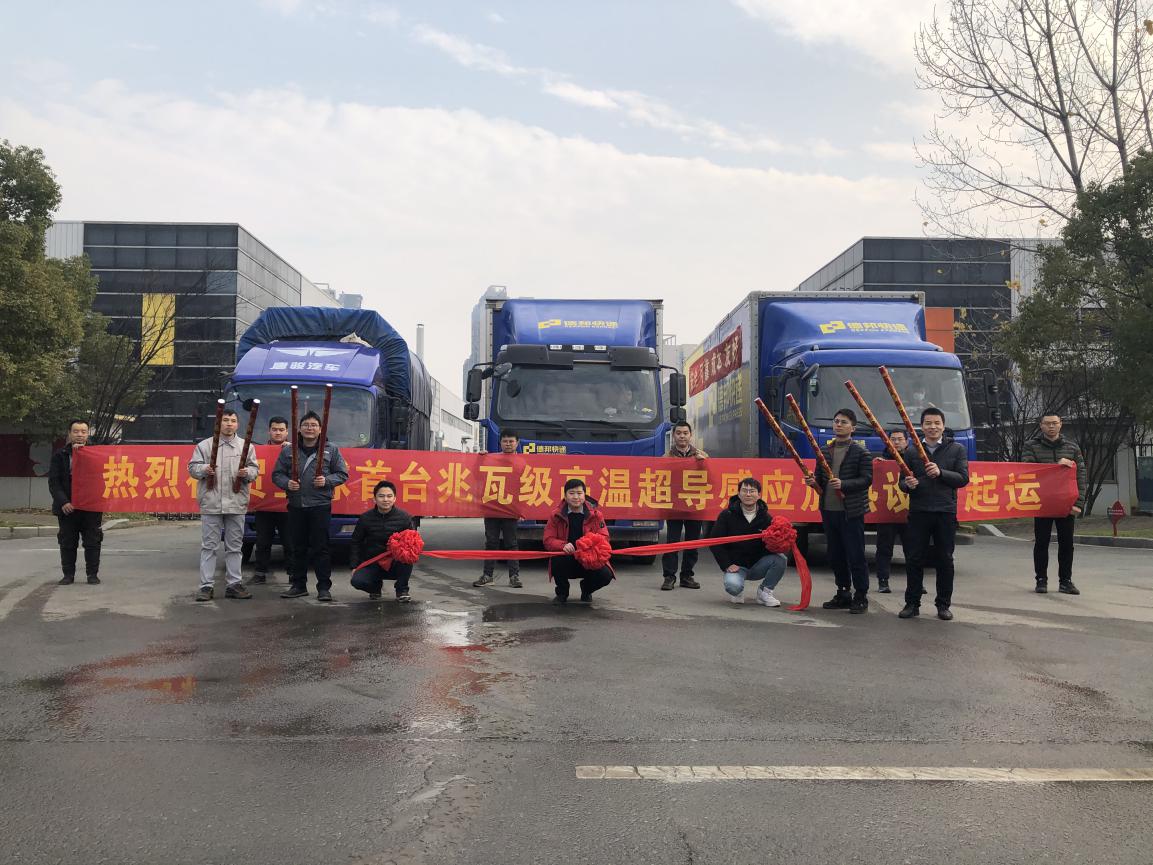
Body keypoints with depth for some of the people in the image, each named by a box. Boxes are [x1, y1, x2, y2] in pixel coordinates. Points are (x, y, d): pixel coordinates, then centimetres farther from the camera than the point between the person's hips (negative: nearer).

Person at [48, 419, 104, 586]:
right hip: (67, 507, 1)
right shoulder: (60, 455, 5)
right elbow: (53, 482, 1)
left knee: (92, 542, 2)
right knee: (67, 543, 6)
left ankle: (93, 574, 9)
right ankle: (68, 575, 15)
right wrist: (63, 502, -12)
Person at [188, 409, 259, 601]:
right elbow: (192, 467, 5)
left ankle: (234, 584, 15)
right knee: (209, 545, 1)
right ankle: (206, 586, 5)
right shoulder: (205, 445, 6)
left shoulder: (246, 446, 10)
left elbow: (254, 469, 10)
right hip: (211, 503, -2)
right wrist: (204, 469, -15)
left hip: (237, 504, 2)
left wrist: (247, 473, -12)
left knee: (234, 546, 8)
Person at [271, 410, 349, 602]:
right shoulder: (288, 451, 10)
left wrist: (327, 481, -11)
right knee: (298, 548, 9)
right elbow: (277, 474, 12)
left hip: (320, 506, -2)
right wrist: (287, 483, -9)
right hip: (296, 506, 2)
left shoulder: (331, 450, 6)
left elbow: (342, 474, 7)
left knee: (320, 548, -3)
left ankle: (324, 587, 2)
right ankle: (298, 585, 19)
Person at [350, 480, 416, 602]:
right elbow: (356, 543, 8)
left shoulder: (404, 517, -5)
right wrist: (355, 566, -1)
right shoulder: (365, 518, -1)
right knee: (357, 581, -27)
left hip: (396, 565, -1)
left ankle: (402, 590, -9)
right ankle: (376, 586, 12)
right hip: (372, 564, 1)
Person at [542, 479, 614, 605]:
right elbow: (548, 540, -8)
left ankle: (586, 590, 15)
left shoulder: (595, 514, -2)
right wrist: (563, 545, -31)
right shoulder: (556, 515, -3)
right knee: (556, 561, -34)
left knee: (606, 575, -25)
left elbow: (604, 537, -7)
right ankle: (562, 593, 0)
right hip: (566, 563, -1)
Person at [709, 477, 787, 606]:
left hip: (757, 565, 3)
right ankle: (737, 592, 6)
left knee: (781, 559, -24)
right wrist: (727, 565, -13)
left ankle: (764, 591, -1)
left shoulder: (766, 518, 1)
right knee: (733, 586, -35)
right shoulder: (727, 515, -5)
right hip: (735, 565, -3)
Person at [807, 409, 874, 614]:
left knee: (856, 556, -1)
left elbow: (867, 479, -10)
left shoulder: (861, 451, -4)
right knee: (835, 555, 12)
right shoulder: (824, 451, 13)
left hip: (851, 512, -6)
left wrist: (843, 484, -24)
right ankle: (843, 594, 23)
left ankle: (860, 597, 8)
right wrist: (813, 482, -5)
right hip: (829, 511, 6)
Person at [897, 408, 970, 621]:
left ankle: (943, 604, 16)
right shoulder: (911, 451, 9)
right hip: (918, 512, 1)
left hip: (946, 512, -1)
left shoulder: (957, 449, 5)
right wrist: (908, 484, -15)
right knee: (914, 559, 2)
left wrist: (941, 473, -18)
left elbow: (963, 478, -3)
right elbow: (902, 481, 9)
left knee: (945, 559, 5)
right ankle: (912, 603, 11)